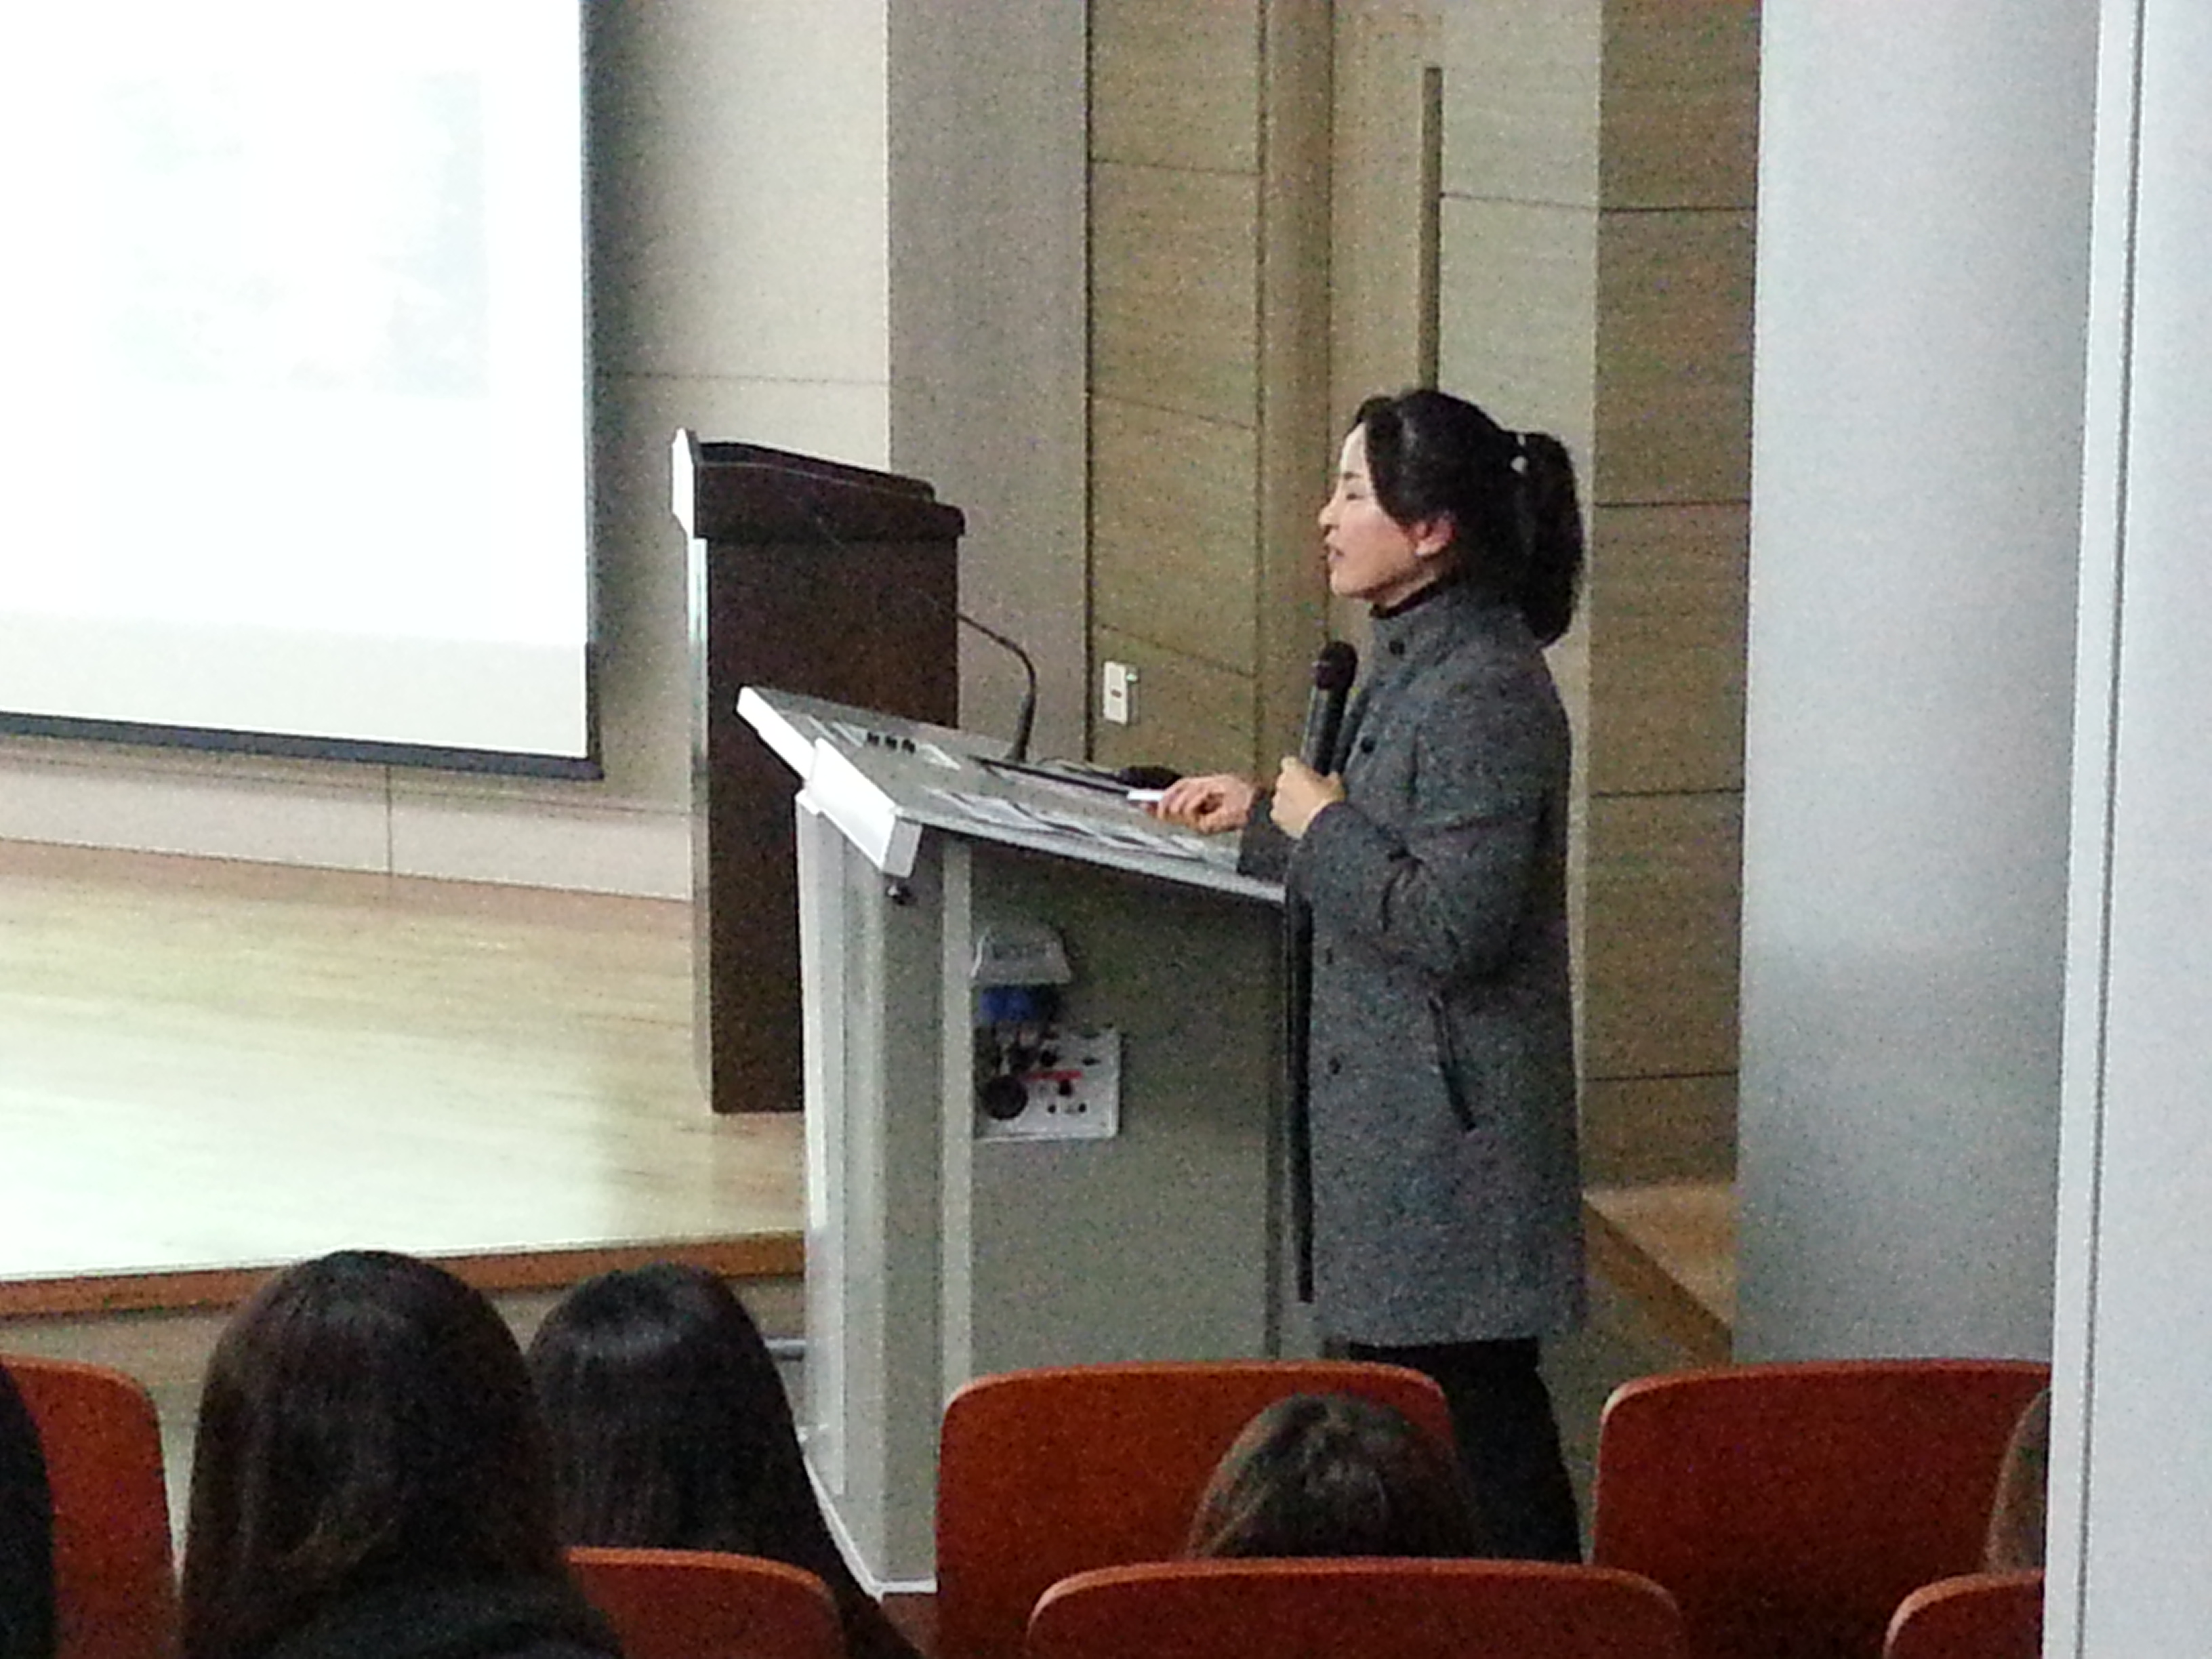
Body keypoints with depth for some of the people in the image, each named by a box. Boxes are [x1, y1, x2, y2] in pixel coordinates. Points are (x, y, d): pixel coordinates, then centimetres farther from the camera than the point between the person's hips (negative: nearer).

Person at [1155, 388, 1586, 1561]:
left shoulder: (1485, 691, -20)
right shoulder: (1414, 659, 11)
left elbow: (1453, 923, -24)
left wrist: (1318, 822, -14)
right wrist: (1266, 815, 15)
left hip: (1450, 1121, -11)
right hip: (1390, 1110, 11)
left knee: (1468, 1400, -4)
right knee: (1388, 1378, 15)